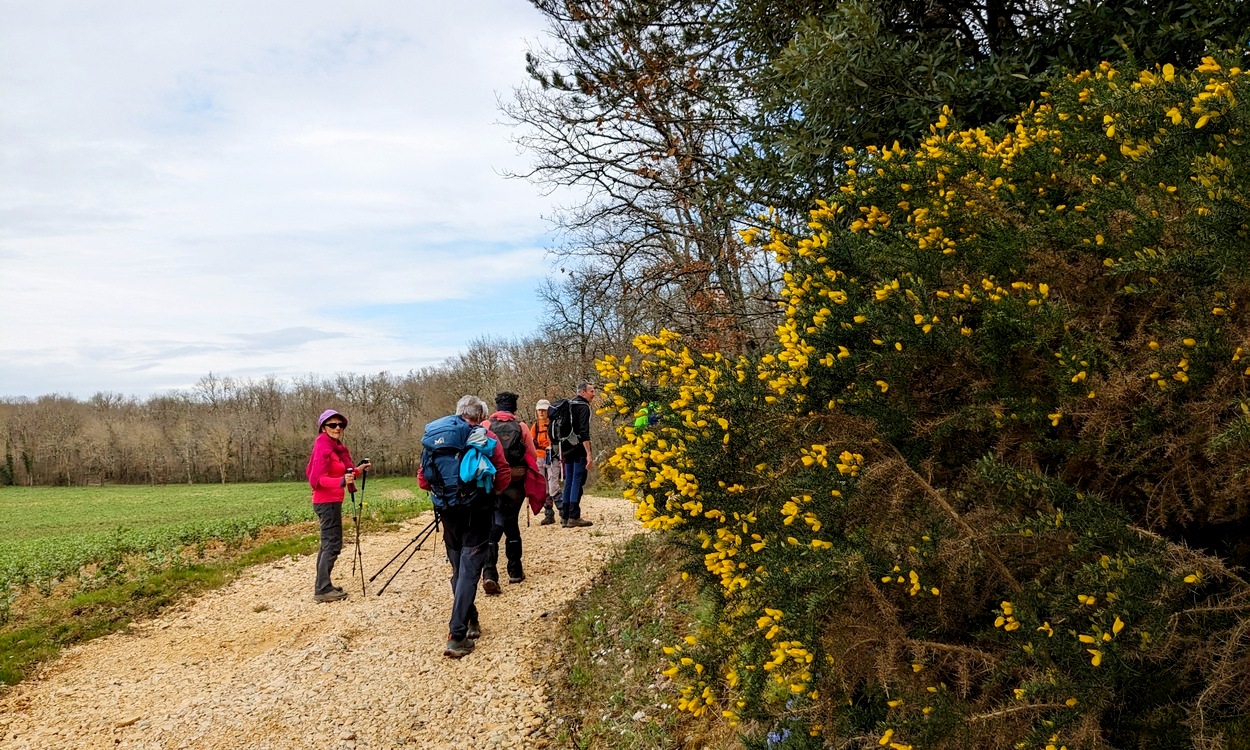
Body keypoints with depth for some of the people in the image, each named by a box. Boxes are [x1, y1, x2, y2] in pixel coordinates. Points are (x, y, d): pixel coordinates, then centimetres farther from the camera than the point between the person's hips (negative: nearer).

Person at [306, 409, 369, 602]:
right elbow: (318, 479, -23)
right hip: (327, 502, -10)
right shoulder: (323, 448, -16)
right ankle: (323, 589, -9)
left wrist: (356, 470, 5)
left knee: (328, 543, 14)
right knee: (333, 544, -10)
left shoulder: (336, 447, 12)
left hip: (331, 501, 10)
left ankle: (322, 586, 20)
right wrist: (341, 482, -38)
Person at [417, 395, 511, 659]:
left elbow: (422, 479, 3)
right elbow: (503, 478, -7)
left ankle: (470, 622, 31)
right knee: (469, 571, -3)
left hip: (449, 512, 3)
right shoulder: (488, 438, -4)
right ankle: (457, 636, -11)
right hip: (477, 511, -3)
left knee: (458, 569, 18)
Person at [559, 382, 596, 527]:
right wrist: (588, 454, -23)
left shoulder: (569, 405, 17)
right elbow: (584, 433, -19)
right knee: (578, 480, -5)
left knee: (568, 481, 11)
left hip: (567, 449, 8)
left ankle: (564, 517, 13)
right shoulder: (583, 407, -10)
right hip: (579, 450, -8)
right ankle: (574, 517, -6)